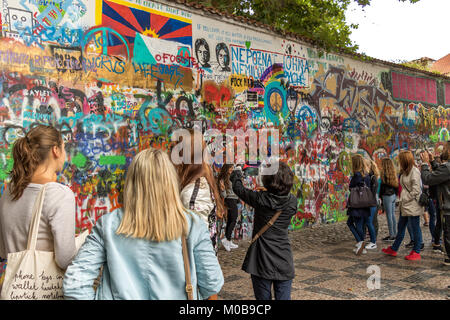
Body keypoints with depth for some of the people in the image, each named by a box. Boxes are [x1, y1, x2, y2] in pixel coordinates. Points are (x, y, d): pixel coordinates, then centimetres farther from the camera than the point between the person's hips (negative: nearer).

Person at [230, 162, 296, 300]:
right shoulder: (292, 202, -5)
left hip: (262, 262, -2)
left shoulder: (261, 199, -14)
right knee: (283, 297, 9)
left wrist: (236, 175, 24)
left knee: (263, 297, 9)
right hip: (284, 263, 3)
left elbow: (239, 189, 2)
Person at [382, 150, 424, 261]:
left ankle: (416, 252, 11)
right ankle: (394, 249, 25)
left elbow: (416, 191, -18)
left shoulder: (415, 172, -15)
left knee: (415, 228, 1)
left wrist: (405, 199, -13)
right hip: (405, 206, 9)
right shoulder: (405, 172, 12)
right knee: (401, 227, 16)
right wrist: (401, 200, 10)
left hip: (413, 206, -9)